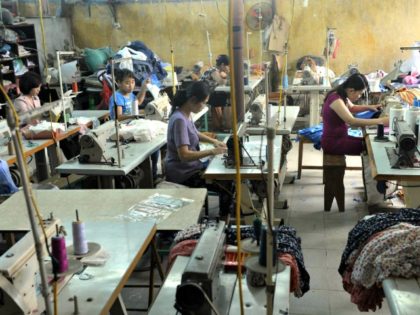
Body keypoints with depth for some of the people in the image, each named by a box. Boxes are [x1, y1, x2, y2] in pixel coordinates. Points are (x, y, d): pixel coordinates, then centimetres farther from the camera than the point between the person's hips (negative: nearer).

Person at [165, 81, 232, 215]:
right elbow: (184, 155, -31)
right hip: (183, 174, -10)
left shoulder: (186, 114, 3)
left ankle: (225, 214, 25)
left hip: (190, 166, 10)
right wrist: (212, 152, -26)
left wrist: (213, 141, 8)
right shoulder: (179, 120, -26)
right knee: (227, 186, -11)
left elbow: (193, 133, 23)